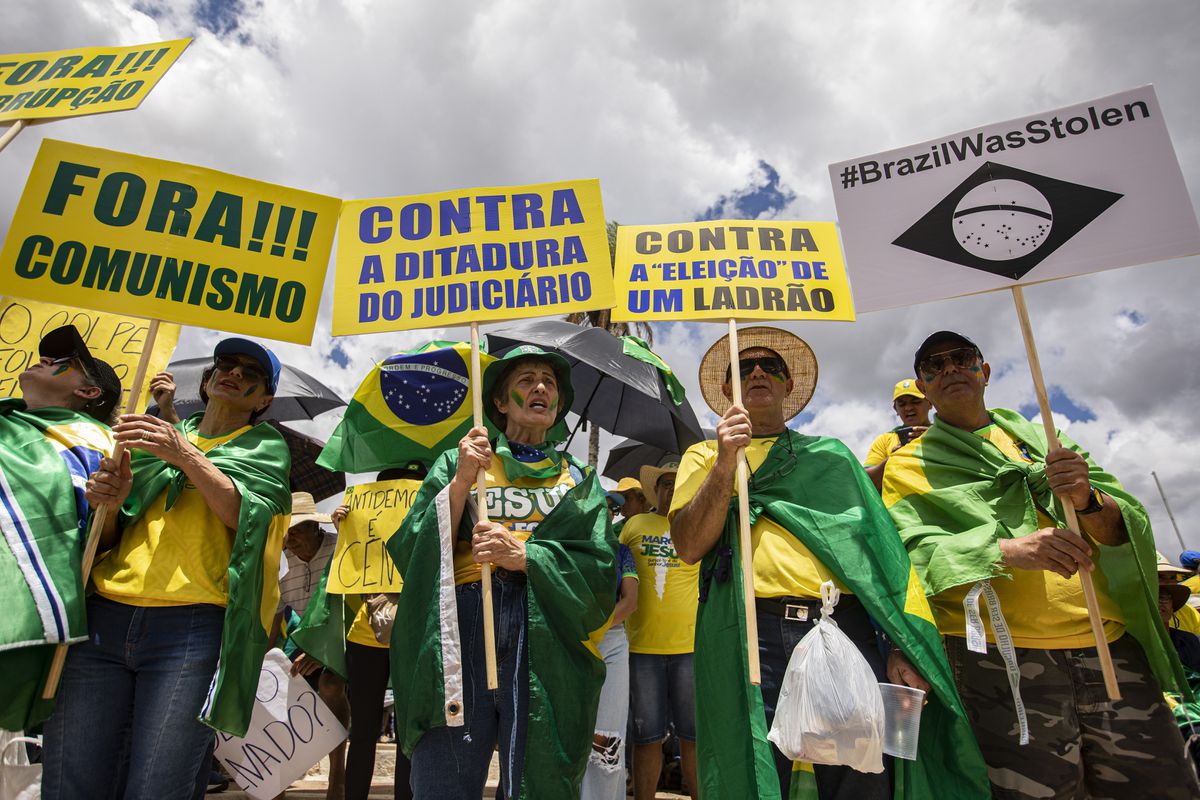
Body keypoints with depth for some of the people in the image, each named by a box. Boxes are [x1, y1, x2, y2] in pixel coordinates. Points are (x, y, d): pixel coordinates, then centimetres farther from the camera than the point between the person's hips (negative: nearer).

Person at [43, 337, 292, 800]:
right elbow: (107, 542, 20)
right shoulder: (154, 439, 23)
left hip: (193, 628, -3)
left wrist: (187, 456, -15)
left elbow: (245, 515, -6)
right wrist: (110, 506, -2)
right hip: (103, 619, 4)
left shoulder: (264, 447, 13)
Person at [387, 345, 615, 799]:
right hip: (461, 633, 0)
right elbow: (415, 552, 4)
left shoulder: (579, 480, 16)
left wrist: (522, 555, -10)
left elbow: (601, 568, 3)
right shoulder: (457, 463, 15)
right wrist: (461, 481, -8)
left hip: (547, 642, 1)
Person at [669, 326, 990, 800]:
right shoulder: (705, 457, 15)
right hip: (751, 630, -1)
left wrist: (904, 645, -2)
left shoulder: (832, 456, 19)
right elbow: (689, 547, 0)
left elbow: (880, 544, 11)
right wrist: (725, 464, -11)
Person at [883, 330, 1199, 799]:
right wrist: (1007, 550, -24)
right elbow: (912, 551, -9)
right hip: (1000, 656, -3)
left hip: (1110, 647, 4)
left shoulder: (1042, 439, 16)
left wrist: (1087, 500, -14)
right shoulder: (909, 464, 6)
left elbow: (1128, 526, 8)